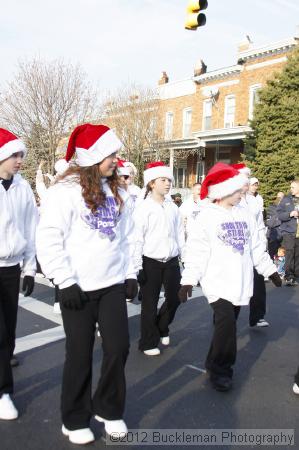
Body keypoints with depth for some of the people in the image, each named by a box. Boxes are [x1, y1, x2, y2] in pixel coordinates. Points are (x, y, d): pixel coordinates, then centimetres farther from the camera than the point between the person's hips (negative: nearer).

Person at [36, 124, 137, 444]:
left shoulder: (117, 192, 11)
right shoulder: (66, 189, -10)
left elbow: (127, 236, 15)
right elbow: (48, 239, -13)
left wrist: (130, 274, 10)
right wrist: (65, 282, -15)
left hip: (112, 284, 5)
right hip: (79, 287, -5)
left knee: (118, 348, 6)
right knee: (80, 355, 7)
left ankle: (108, 409, 31)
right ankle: (75, 419, 29)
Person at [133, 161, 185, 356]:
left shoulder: (173, 208, 6)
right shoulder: (143, 208, -8)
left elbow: (180, 235, 10)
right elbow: (137, 239, -10)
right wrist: (138, 266, -12)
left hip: (171, 261, 5)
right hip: (151, 262, -4)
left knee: (175, 299, 12)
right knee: (150, 304, 5)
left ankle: (162, 328, 39)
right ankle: (149, 342, 23)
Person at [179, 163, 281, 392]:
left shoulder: (244, 215, 9)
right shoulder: (207, 217, -8)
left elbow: (256, 248, 16)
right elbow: (196, 251, -12)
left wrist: (270, 270, 19)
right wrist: (188, 280, -18)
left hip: (240, 281, 6)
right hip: (218, 281, -5)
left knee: (228, 323, 12)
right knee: (226, 323, -14)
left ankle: (217, 364, 29)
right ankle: (220, 370, 4)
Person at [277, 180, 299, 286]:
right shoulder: (286, 199, 5)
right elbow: (279, 214, 1)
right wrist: (290, 214, -14)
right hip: (289, 231, -2)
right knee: (290, 254, -6)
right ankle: (289, 277, -2)